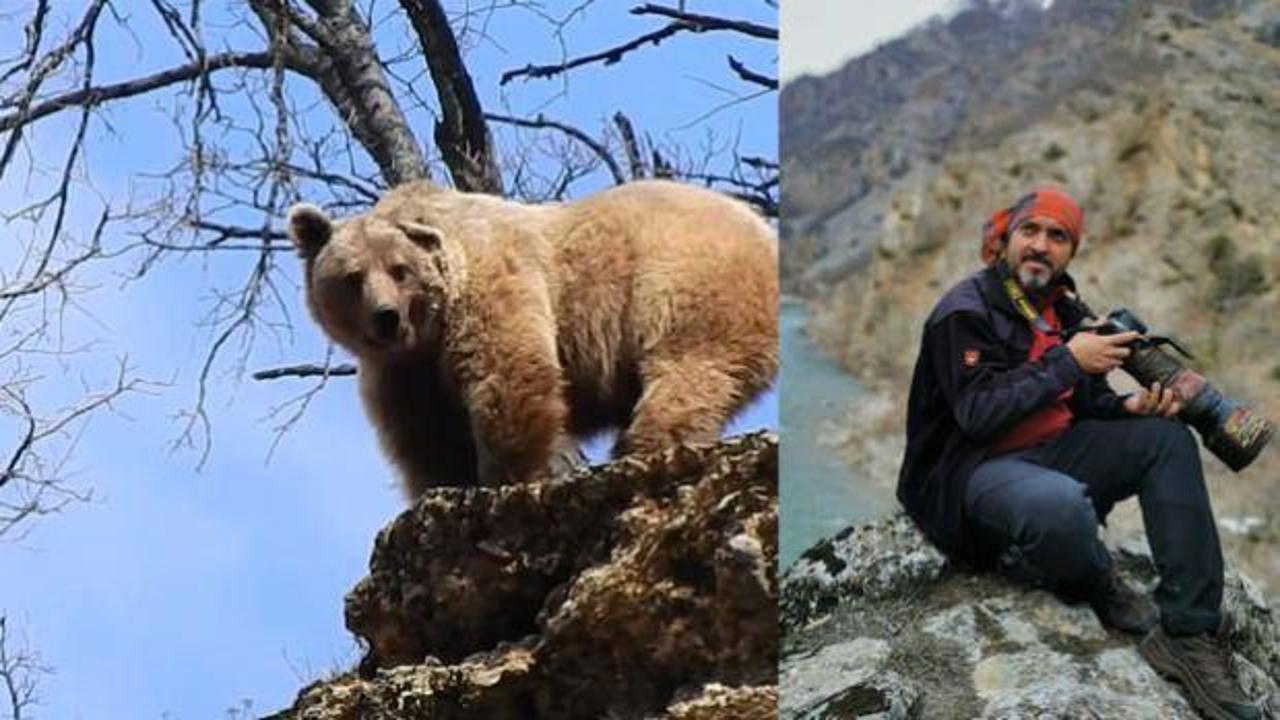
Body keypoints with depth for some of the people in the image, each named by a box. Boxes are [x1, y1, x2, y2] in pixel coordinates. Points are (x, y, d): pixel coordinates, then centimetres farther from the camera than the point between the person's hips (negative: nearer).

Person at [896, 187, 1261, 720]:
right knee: (1062, 504, -41)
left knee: (1167, 440, -10)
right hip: (971, 471, -8)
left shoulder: (1069, 313, 12)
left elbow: (1087, 403, 15)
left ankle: (1190, 632, -17)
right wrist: (1067, 361, -22)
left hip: (1050, 453, 8)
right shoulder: (966, 311, -12)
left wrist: (1130, 407, -9)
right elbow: (978, 413, -22)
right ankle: (1098, 586, -3)